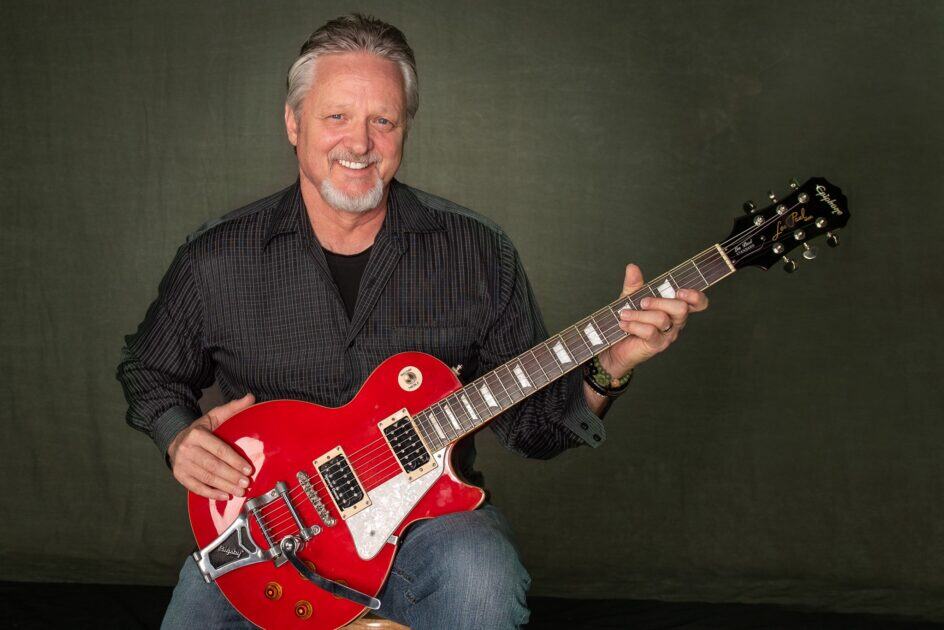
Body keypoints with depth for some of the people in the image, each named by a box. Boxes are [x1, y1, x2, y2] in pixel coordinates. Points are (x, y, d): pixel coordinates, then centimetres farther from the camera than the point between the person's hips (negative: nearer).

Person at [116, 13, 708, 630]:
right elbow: (148, 371, 14)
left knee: (480, 576, -32)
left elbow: (529, 419, 2)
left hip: (427, 515, 0)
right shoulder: (216, 258, -3)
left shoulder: (477, 251, -2)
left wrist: (605, 374, -16)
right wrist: (181, 437, -7)